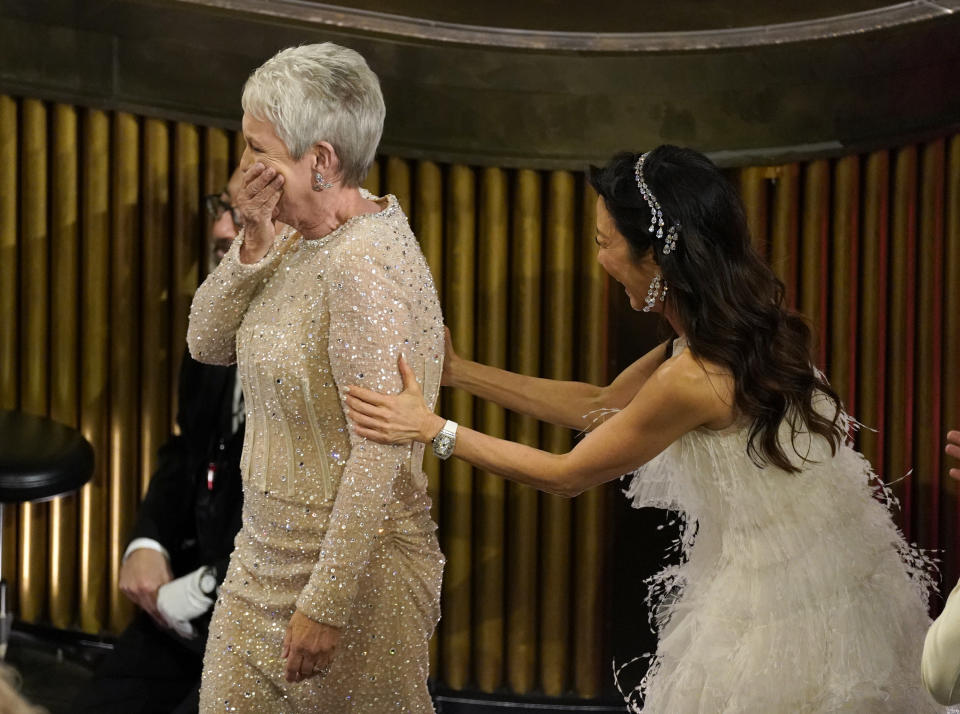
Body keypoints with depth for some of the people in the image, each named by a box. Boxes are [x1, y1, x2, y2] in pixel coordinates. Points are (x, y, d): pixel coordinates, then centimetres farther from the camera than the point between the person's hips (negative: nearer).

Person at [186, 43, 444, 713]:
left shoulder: (369, 268, -24)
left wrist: (326, 605, -25)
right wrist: (254, 246, -8)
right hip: (270, 555, 9)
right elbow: (208, 342, 9)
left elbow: (380, 456, -26)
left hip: (351, 567, -9)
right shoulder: (306, 241, 4)